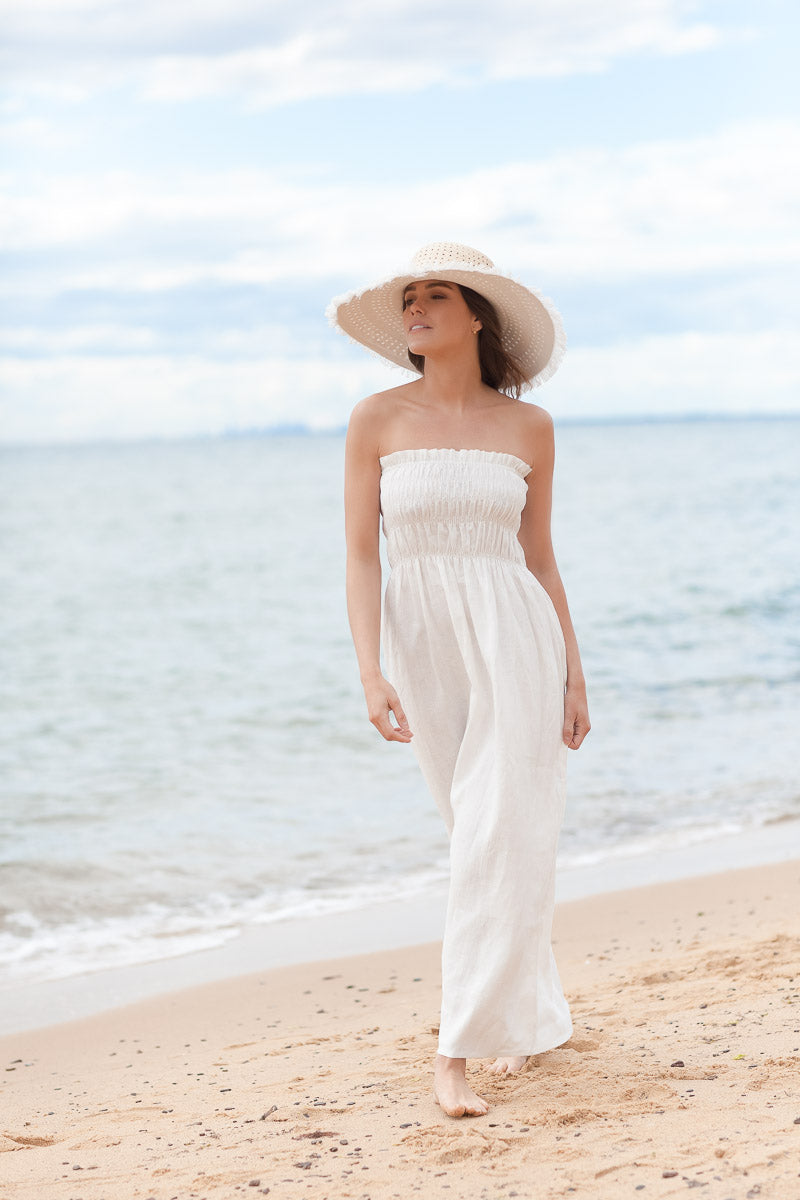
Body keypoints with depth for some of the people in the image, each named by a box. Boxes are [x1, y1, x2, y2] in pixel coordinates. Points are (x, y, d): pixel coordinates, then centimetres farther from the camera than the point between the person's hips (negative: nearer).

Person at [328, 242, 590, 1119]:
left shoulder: (528, 427, 3)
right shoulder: (378, 419, 0)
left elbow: (539, 557, 10)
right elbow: (362, 554, -3)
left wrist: (573, 674, 9)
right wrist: (370, 670, -13)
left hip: (514, 637, -1)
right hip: (423, 643, 1)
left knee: (499, 840, -8)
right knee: (480, 837, 11)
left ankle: (458, 1054, -5)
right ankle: (534, 1019, 28)